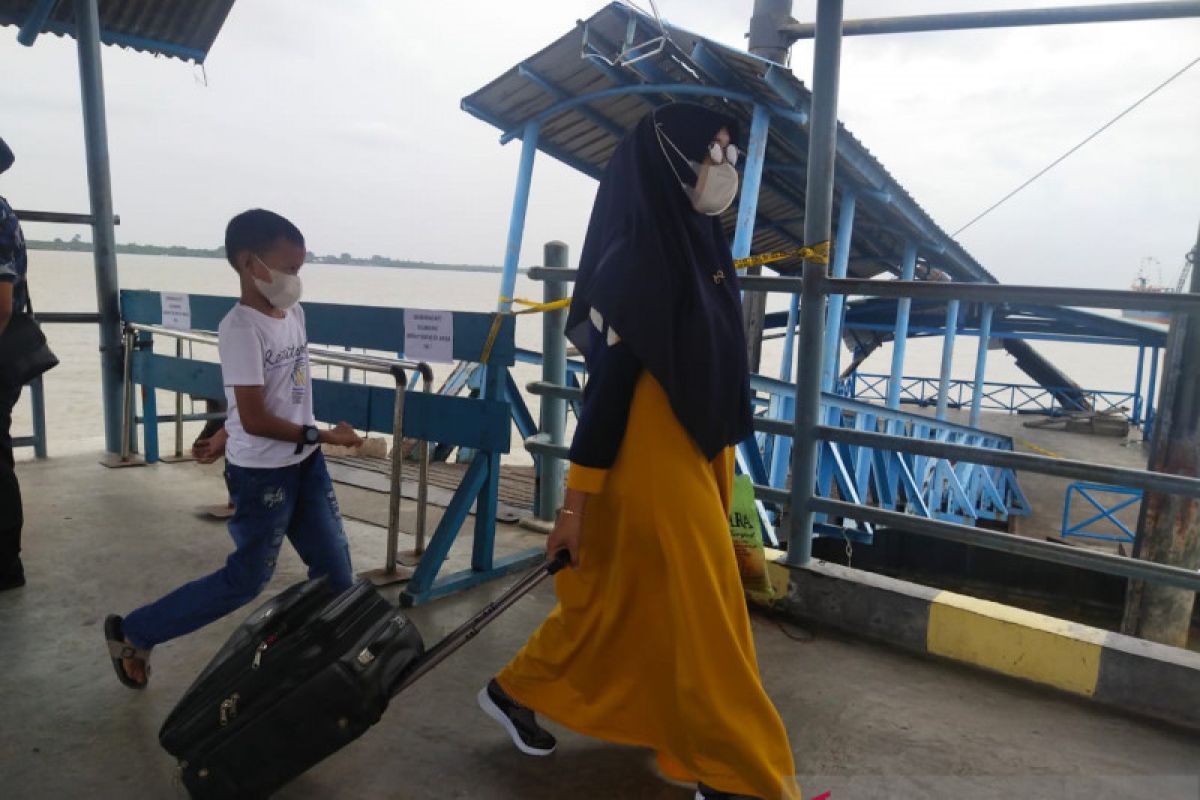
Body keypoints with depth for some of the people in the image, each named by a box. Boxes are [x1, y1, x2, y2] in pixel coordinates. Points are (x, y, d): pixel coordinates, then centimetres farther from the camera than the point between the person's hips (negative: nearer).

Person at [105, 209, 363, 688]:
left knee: (335, 566, 11)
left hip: (304, 463, 8)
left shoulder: (294, 313, 5)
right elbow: (254, 419, -23)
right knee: (248, 580, 5)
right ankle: (133, 633, 23)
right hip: (261, 474, -8)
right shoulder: (241, 329, -20)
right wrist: (323, 435, -17)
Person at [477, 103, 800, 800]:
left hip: (698, 460, 10)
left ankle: (518, 690, 39)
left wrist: (721, 470, 21)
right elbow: (608, 380, -19)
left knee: (615, 602, 20)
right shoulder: (636, 259, -17)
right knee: (698, 616, 2)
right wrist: (577, 503, -17)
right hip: (652, 466, -10)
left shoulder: (704, 248, 10)